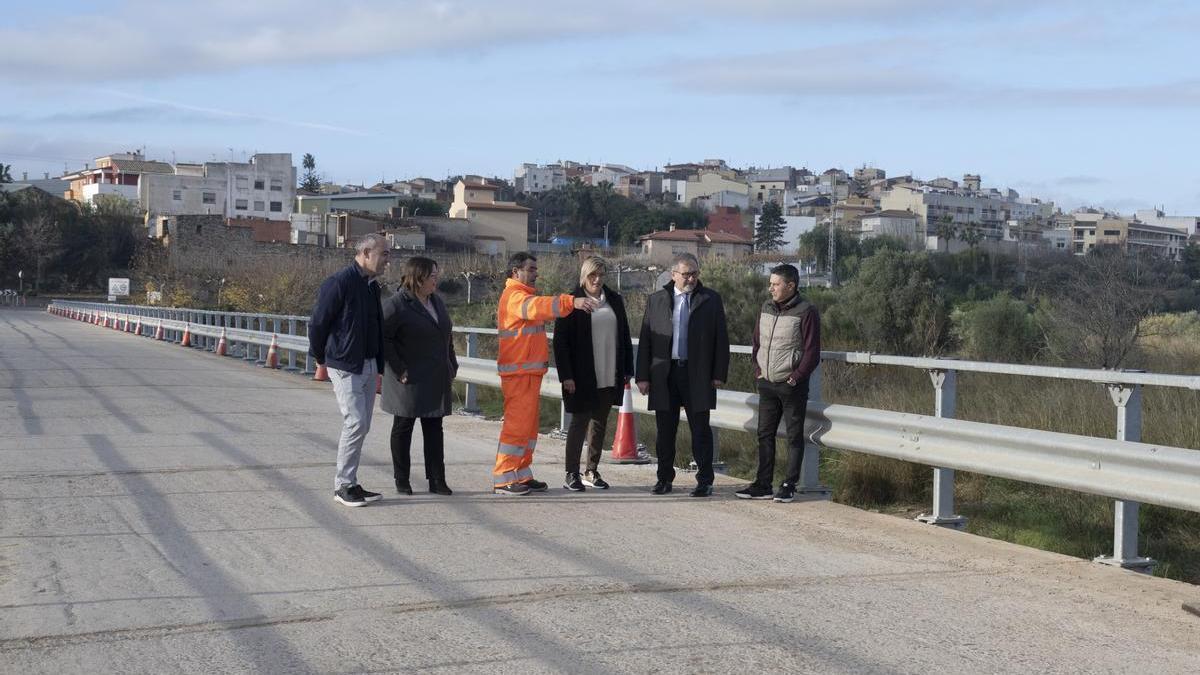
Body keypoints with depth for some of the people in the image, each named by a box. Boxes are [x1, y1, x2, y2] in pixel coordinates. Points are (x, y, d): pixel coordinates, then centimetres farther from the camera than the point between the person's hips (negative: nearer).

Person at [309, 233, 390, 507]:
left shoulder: (372, 286, 13)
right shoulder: (339, 284, -15)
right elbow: (318, 323, -11)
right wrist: (321, 358, 1)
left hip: (368, 366, 8)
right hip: (346, 367, -8)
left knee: (362, 426, 10)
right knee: (356, 423, -11)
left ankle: (350, 483, 18)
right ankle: (343, 485, -1)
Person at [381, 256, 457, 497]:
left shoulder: (437, 302, 12)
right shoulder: (396, 305, -13)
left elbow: (447, 336, 21)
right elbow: (382, 338, -16)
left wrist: (452, 365, 13)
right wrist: (398, 369, -18)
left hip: (436, 380, 7)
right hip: (409, 379, -7)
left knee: (434, 428, 7)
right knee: (403, 428, 5)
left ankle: (437, 481, 11)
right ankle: (401, 481, 13)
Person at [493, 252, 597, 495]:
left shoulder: (523, 295, 21)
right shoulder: (514, 296, -13)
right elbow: (537, 306, -33)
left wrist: (543, 345, 10)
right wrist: (571, 302, -44)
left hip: (530, 372, 10)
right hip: (518, 372, -10)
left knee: (528, 425, 14)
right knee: (517, 424, -10)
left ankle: (522, 475, 21)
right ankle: (503, 479, -7)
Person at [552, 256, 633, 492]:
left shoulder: (614, 300, 9)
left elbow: (624, 336, 14)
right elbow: (560, 341, -7)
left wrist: (627, 370, 9)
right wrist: (566, 375, -13)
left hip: (609, 377, 5)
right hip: (582, 378, -5)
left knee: (600, 423, 11)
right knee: (579, 423, -2)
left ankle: (592, 472, 20)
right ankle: (571, 474, 5)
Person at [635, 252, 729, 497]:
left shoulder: (711, 300, 5)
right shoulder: (656, 300, 8)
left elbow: (721, 339, 5)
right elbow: (645, 340, 7)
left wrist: (719, 374, -3)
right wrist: (643, 376, 1)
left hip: (698, 374, -1)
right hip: (664, 374, 2)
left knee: (700, 430, 1)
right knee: (665, 429, 7)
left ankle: (705, 481, 7)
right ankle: (664, 478, 18)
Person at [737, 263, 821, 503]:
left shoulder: (806, 312, -10)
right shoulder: (766, 308, 10)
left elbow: (812, 352, -11)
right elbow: (756, 342, 19)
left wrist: (797, 376, -15)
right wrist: (757, 369, 8)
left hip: (792, 385, -6)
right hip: (767, 384, 6)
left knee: (794, 436, 3)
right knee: (765, 434, 8)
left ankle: (789, 486, 8)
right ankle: (763, 485, 14)